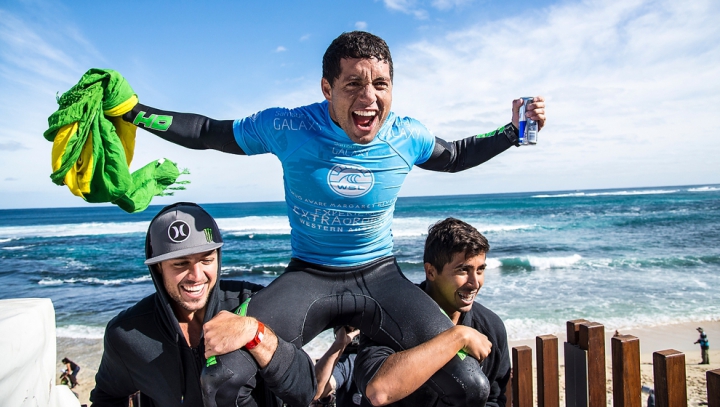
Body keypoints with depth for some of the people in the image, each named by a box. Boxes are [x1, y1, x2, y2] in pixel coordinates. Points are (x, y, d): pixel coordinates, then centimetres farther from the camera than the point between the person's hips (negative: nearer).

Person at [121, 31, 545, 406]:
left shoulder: (407, 137, -7)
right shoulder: (288, 128, -12)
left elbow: (454, 157, 16)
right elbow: (210, 133, 3)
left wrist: (515, 129, 7)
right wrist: (131, 111, -2)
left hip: (380, 276, 2)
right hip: (308, 276, -1)